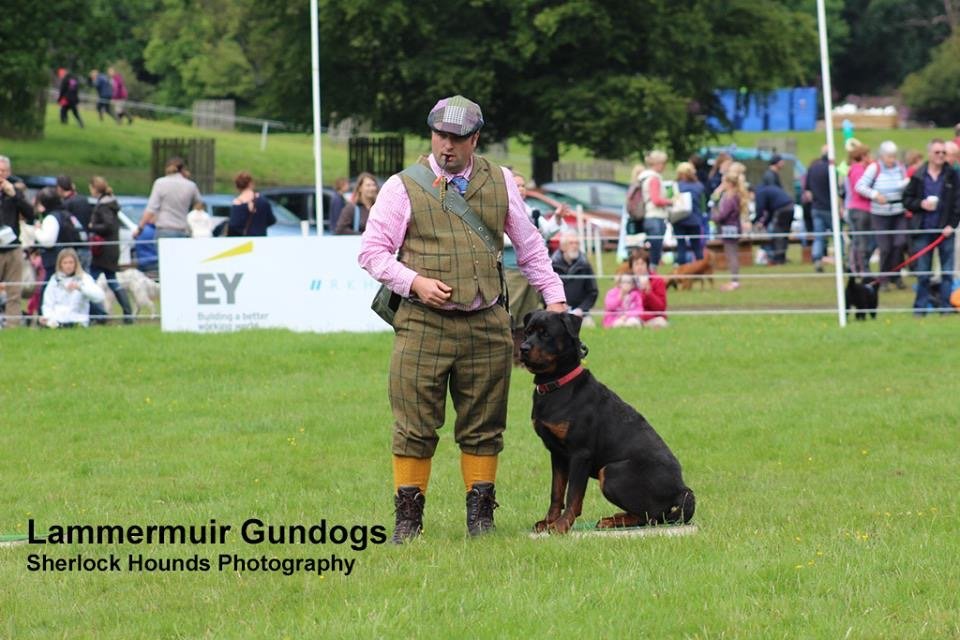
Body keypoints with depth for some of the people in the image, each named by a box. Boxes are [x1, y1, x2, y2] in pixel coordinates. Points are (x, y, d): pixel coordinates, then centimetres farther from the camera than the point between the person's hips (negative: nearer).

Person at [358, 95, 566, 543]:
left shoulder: (500, 182, 12)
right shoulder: (403, 187, 2)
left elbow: (529, 246, 20)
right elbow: (371, 251, 1)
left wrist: (553, 297, 13)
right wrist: (415, 282, -12)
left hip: (487, 325, 3)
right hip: (423, 325, -3)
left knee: (483, 426, 6)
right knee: (414, 426, -4)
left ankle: (480, 515, 14)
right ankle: (408, 518, 3)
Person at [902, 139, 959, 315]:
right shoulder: (918, 176, 3)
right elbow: (906, 199, 7)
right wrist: (920, 204, -12)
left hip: (945, 229, -1)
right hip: (923, 230, 1)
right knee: (922, 272, 4)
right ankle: (920, 306, 11)